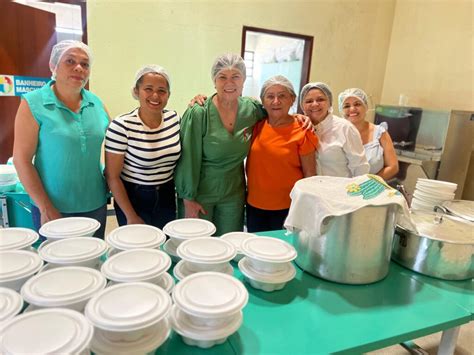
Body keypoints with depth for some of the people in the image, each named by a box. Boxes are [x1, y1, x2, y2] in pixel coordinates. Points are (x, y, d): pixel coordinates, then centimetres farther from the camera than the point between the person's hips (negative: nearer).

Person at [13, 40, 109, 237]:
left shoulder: (97, 104, 3)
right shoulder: (33, 104, -8)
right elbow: (22, 159, -9)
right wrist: (46, 209, -13)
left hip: (96, 206, 4)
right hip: (53, 209, -3)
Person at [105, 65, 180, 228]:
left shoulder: (174, 118, -4)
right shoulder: (121, 126, -17)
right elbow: (112, 177, -13)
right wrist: (131, 216, -11)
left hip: (167, 198, 4)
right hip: (133, 199, -4)